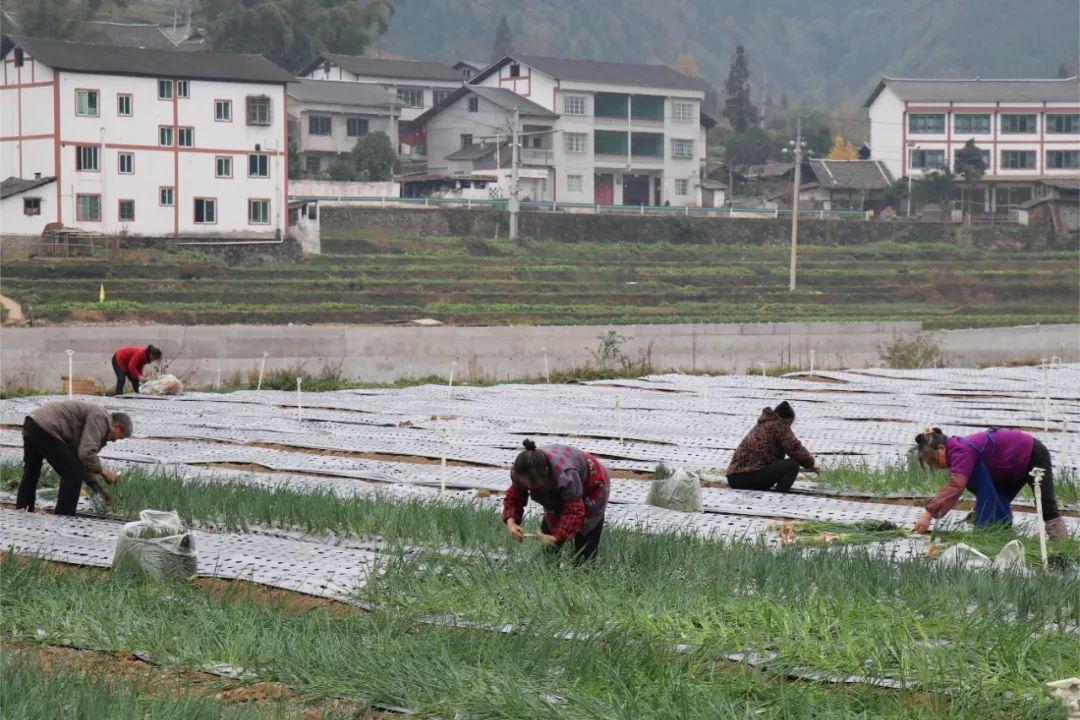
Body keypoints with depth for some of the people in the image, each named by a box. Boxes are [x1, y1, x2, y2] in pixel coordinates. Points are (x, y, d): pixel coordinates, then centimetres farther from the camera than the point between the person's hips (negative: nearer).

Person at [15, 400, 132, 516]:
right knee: (73, 473, -4)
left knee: (30, 473, 26)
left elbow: (83, 459, 31)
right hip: (44, 428, -11)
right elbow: (86, 453, -17)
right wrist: (104, 472, -2)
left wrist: (99, 489, 29)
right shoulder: (100, 418, -6)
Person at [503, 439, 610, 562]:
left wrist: (556, 537, -52)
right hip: (559, 493, 6)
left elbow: (574, 512, -41)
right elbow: (513, 498, -15)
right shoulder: (522, 472, -28)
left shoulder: (565, 476, -46)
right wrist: (511, 522, -34)